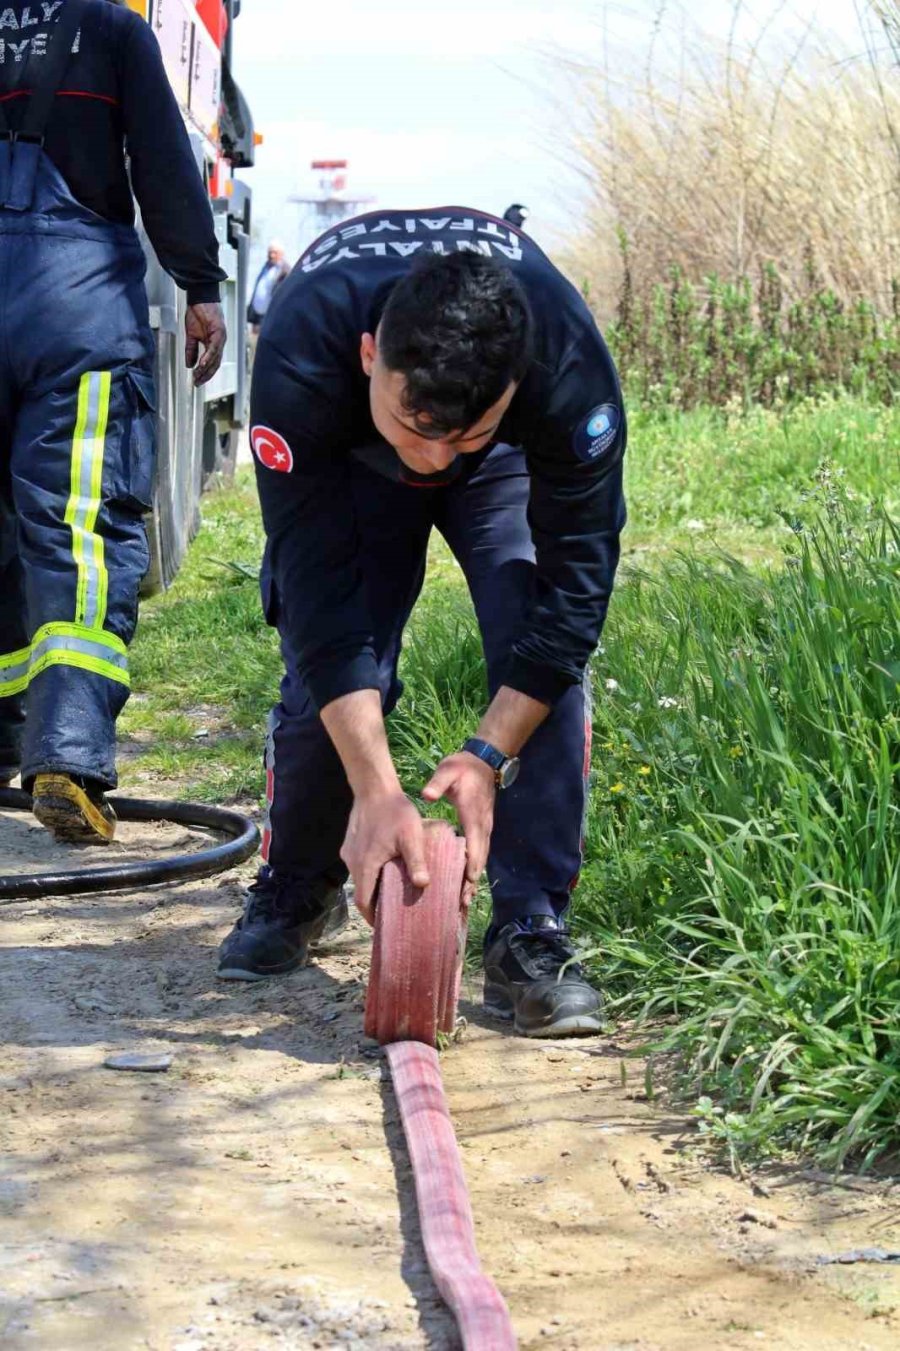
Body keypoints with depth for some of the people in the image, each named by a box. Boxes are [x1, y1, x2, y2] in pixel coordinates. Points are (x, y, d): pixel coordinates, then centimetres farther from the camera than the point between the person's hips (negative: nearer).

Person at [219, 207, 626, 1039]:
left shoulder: (572, 368, -42)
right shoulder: (300, 361, -43)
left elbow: (576, 581, -31)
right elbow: (320, 594, -38)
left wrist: (489, 756, -34)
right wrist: (376, 792, -42)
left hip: (514, 462, 0)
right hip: (347, 461, 0)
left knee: (549, 659, -20)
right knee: (325, 670, -11)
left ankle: (531, 934, -11)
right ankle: (293, 893, 17)